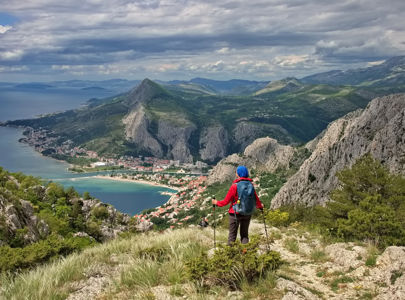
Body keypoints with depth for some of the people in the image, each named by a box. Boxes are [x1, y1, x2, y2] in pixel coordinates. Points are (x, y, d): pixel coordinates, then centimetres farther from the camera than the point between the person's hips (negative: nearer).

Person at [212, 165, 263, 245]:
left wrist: (216, 203, 7)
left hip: (235, 213, -4)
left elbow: (226, 201, -11)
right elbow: (256, 199, 8)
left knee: (232, 235, 5)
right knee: (244, 234, 15)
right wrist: (260, 206, 28)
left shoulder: (235, 186, -16)